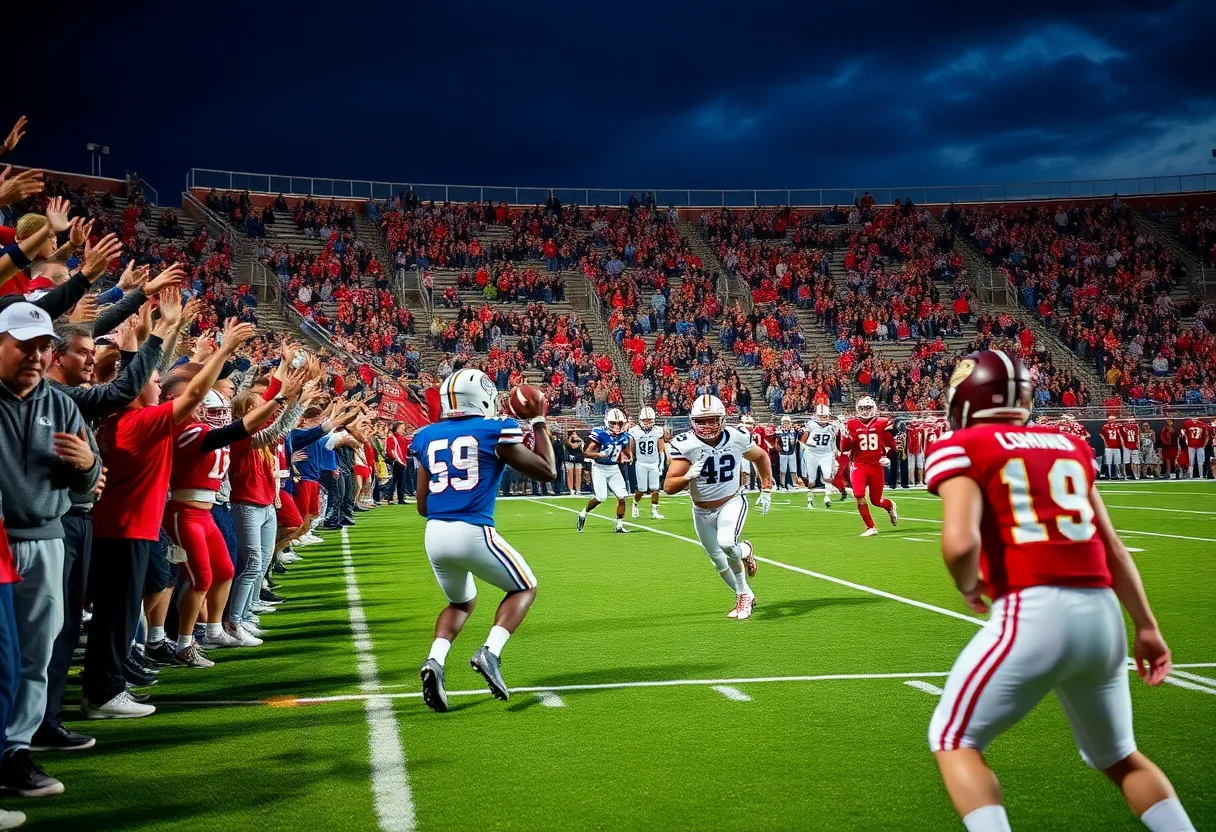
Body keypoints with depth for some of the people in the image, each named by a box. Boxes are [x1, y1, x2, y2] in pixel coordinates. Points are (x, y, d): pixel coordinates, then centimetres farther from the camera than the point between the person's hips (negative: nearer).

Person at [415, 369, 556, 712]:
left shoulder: (428, 437, 12)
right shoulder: (494, 431, -1)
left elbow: (422, 505, 15)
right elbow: (548, 472, 8)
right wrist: (539, 423, 17)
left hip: (434, 534, 5)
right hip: (473, 532, -5)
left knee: (461, 602, 28)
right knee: (524, 588, 19)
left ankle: (434, 662, 2)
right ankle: (490, 652, -4)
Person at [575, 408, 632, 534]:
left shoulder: (623, 437, 0)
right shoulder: (599, 434, -16)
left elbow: (626, 452, 17)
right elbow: (586, 453, -17)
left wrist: (625, 458, -6)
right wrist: (599, 454, -35)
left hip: (614, 468, 5)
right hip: (599, 468, -5)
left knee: (622, 496, -6)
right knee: (600, 497, -12)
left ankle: (620, 525, 5)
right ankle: (583, 514, 15)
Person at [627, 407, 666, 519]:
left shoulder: (657, 431, 0)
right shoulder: (634, 431, -4)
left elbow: (661, 450, 4)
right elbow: (631, 450, 4)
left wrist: (662, 464, -2)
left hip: (654, 464, 2)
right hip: (641, 464, -2)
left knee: (655, 489, -2)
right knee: (641, 489, 0)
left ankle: (654, 512, 6)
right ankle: (635, 504, 29)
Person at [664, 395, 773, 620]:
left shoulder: (736, 439, -15)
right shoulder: (685, 445, -21)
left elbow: (761, 457, 7)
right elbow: (668, 487, -23)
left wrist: (766, 490, 3)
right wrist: (688, 477, -43)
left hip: (732, 503, -1)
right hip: (702, 511, 1)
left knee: (726, 543, -30)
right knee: (720, 562, 12)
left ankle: (744, 551, 5)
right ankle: (745, 595, 38)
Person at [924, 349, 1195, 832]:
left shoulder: (962, 448, 0)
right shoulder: (1068, 445, 19)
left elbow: (960, 542, -16)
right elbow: (1112, 548, 18)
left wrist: (969, 588, 4)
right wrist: (1145, 626, 24)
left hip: (1034, 614, -6)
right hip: (1101, 614, 6)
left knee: (952, 741, 11)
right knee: (1118, 757, 27)